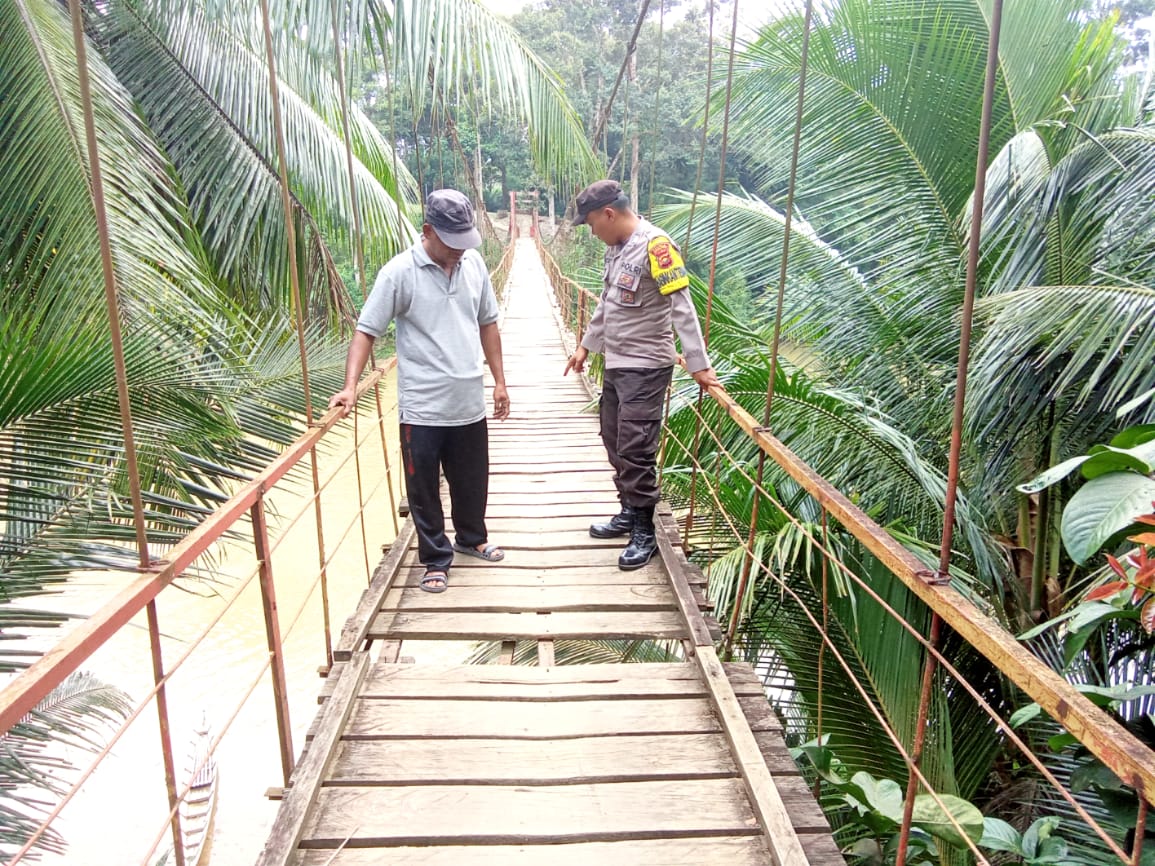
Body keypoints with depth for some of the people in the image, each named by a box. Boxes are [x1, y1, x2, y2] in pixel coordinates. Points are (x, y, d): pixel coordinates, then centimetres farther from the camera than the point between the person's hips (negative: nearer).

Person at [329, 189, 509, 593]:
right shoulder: (399, 272, -13)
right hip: (422, 408, -4)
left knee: (472, 480, 20)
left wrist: (499, 380, 12)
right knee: (424, 489, 8)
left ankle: (472, 538, 44)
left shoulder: (474, 263, 2)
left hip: (470, 403, 5)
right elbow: (366, 331, -11)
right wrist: (350, 387, -23)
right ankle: (436, 559, 26)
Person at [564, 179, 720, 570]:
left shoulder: (655, 245, -18)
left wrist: (698, 364, -23)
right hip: (616, 363, 9)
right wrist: (585, 346, 26)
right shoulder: (615, 247, 9)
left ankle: (645, 533, 8)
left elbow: (682, 306, -21)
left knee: (635, 450, -5)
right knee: (614, 442, 16)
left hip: (645, 367, -9)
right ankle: (629, 512, 31)